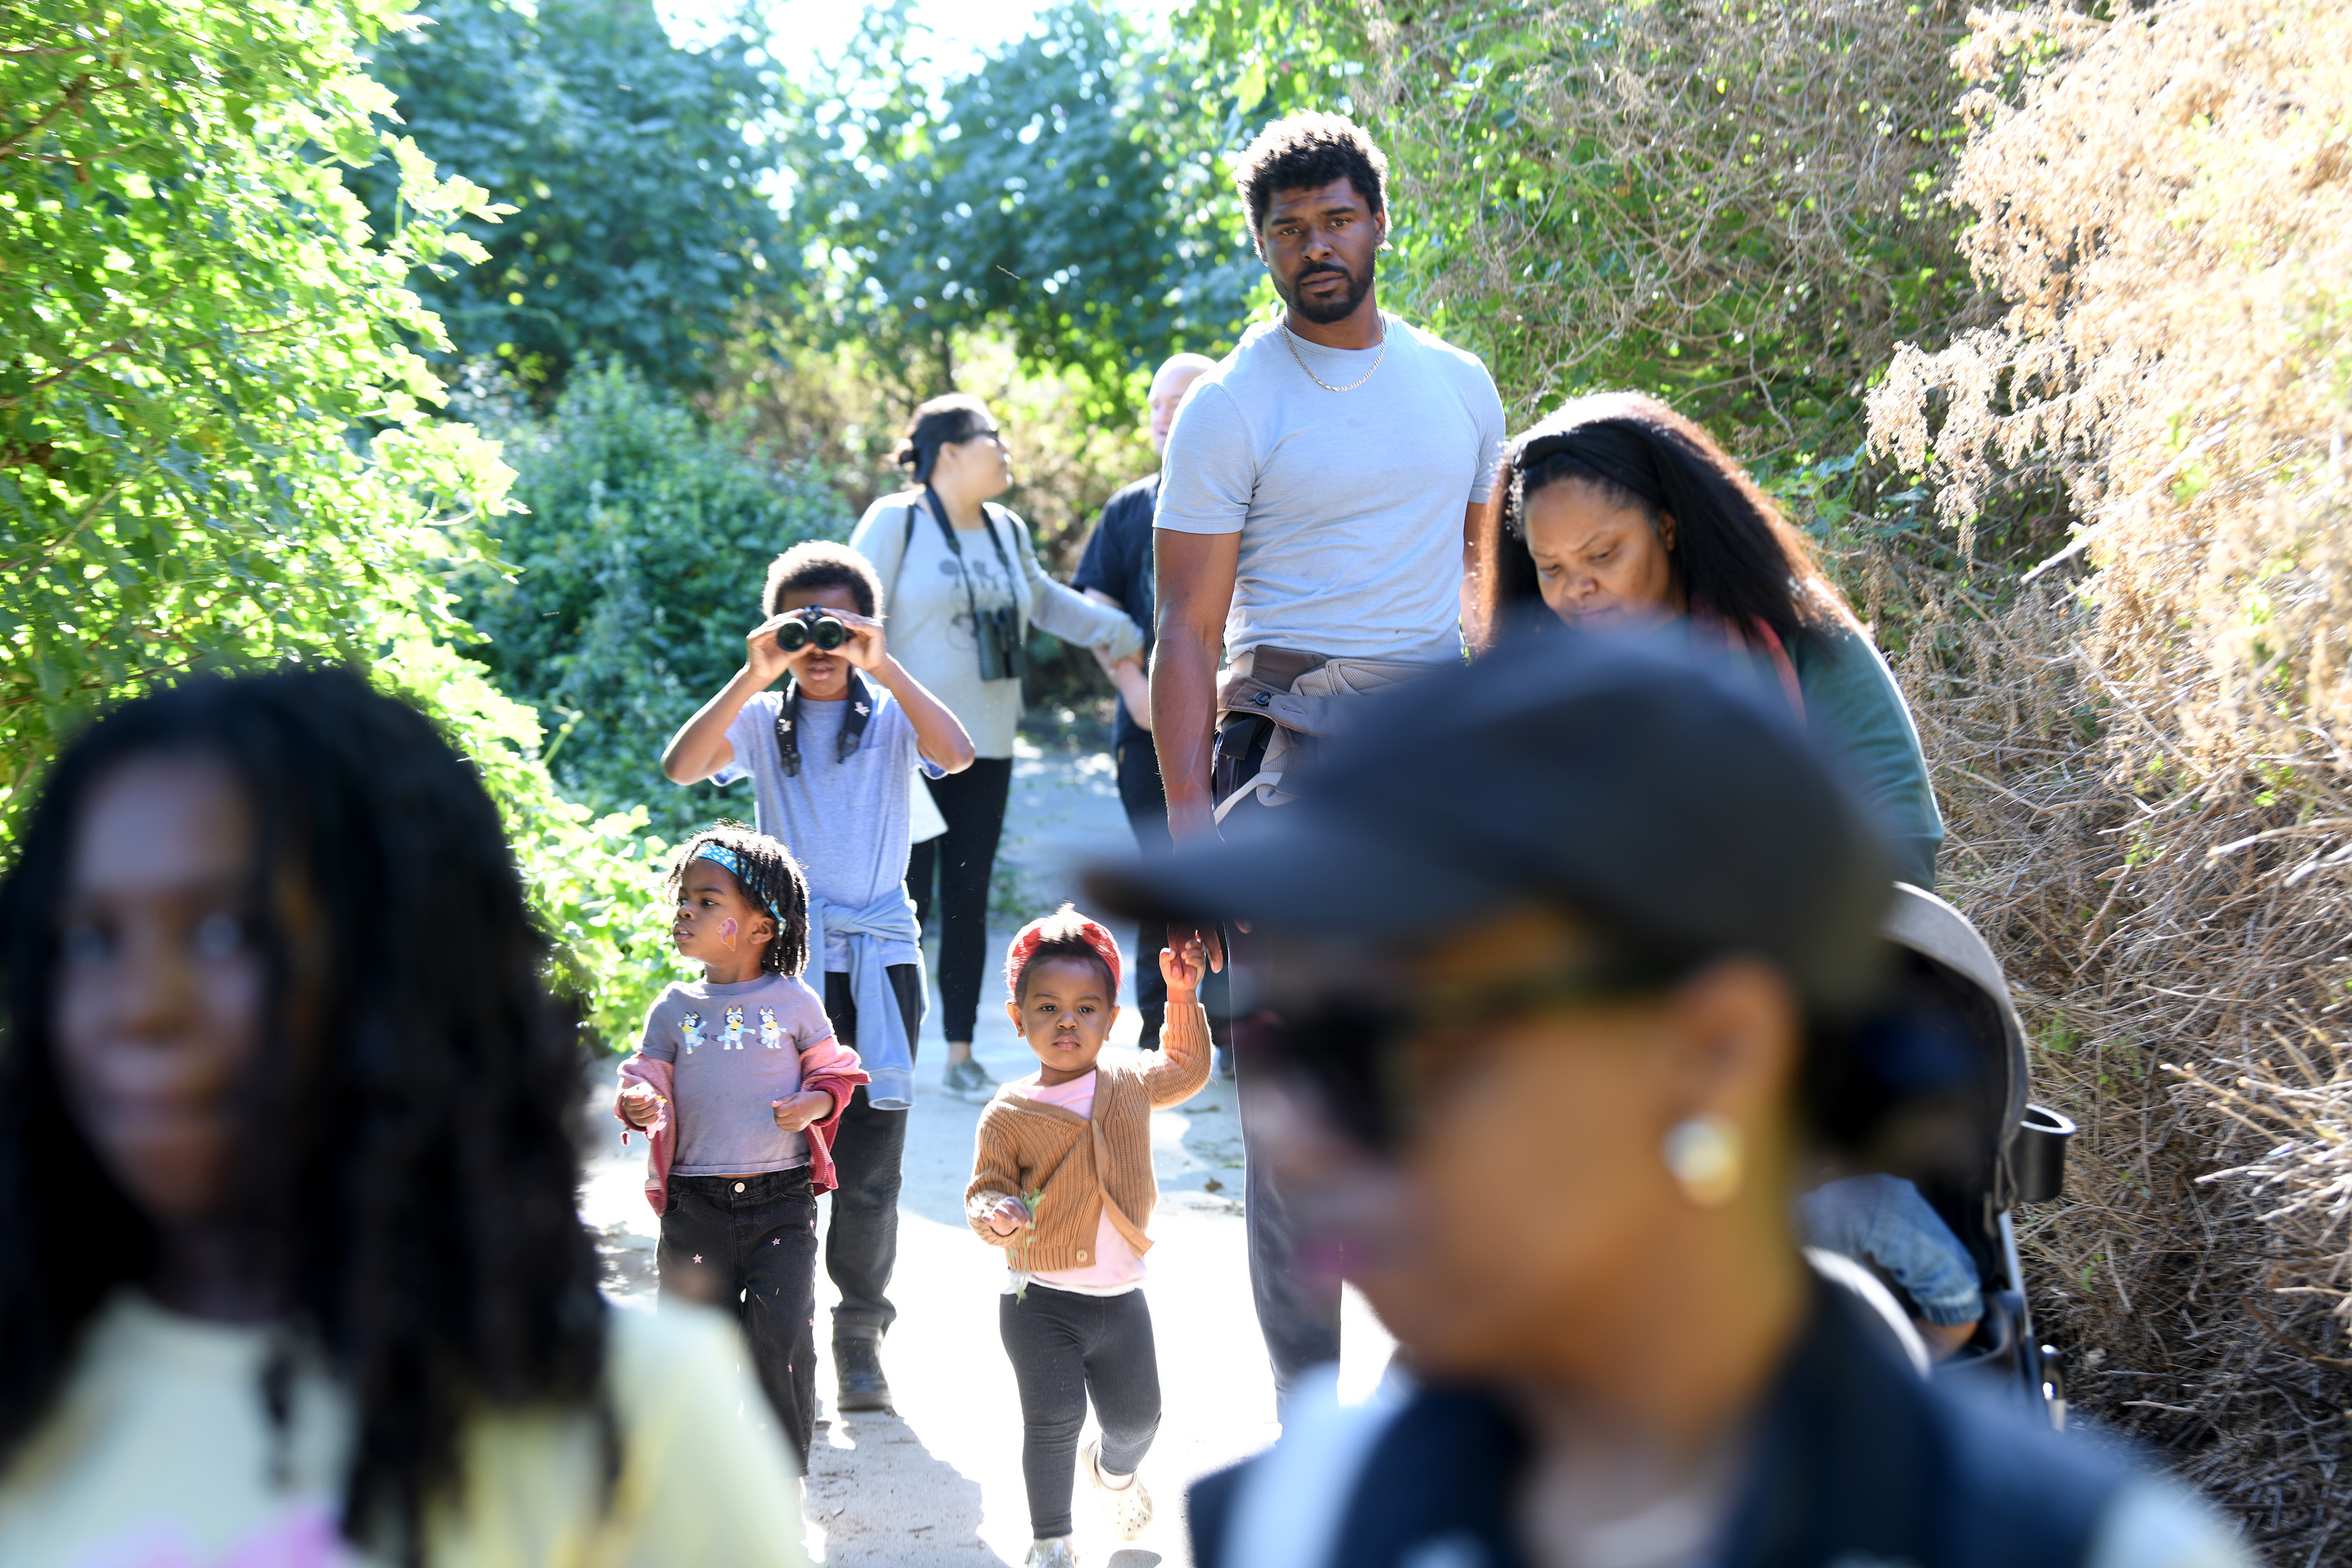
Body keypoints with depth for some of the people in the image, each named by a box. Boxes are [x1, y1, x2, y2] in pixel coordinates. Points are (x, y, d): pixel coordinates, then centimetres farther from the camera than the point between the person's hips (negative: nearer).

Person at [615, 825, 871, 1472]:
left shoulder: (794, 1002, 2)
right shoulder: (674, 1008, 6)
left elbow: (833, 1071, 10)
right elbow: (647, 1075, 8)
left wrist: (814, 1104, -10)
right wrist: (639, 1102, -15)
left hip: (781, 1202, -2)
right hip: (695, 1206, 2)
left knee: (782, 1335, -10)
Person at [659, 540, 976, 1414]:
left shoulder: (890, 717, 6)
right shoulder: (762, 719, 7)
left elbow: (956, 755, -15)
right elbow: (681, 767, -11)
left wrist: (883, 667, -20)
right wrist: (752, 678, -19)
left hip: (878, 958, 0)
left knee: (867, 1169, 1)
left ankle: (861, 1333, 17)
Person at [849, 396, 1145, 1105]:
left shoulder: (1006, 529, 12)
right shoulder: (895, 521, -7)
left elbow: (1042, 599, 31)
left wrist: (1117, 632, 32)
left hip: (985, 750, 6)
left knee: (968, 901, 8)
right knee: (908, 903, -8)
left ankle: (961, 1053, 15)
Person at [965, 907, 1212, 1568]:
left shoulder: (1130, 1082, 3)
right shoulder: (1009, 1115, -9)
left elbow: (1187, 1071, 24)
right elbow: (985, 1189, -3)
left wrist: (1184, 998, 14)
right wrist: (996, 1215, -26)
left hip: (1121, 1296, 4)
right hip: (1041, 1298, -4)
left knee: (1137, 1415, 15)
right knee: (1054, 1419, -8)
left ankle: (1114, 1468, 51)